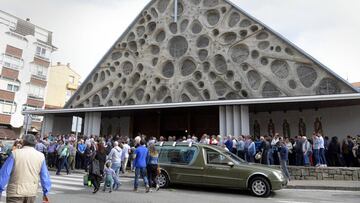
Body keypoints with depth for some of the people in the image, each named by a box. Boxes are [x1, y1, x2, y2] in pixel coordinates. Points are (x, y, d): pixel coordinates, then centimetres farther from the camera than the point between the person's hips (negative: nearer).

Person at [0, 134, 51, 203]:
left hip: (15, 191, -3)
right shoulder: (40, 156, 1)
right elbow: (45, 176, 4)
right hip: (31, 192, 3)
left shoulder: (15, 153, -6)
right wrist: (45, 192, 13)